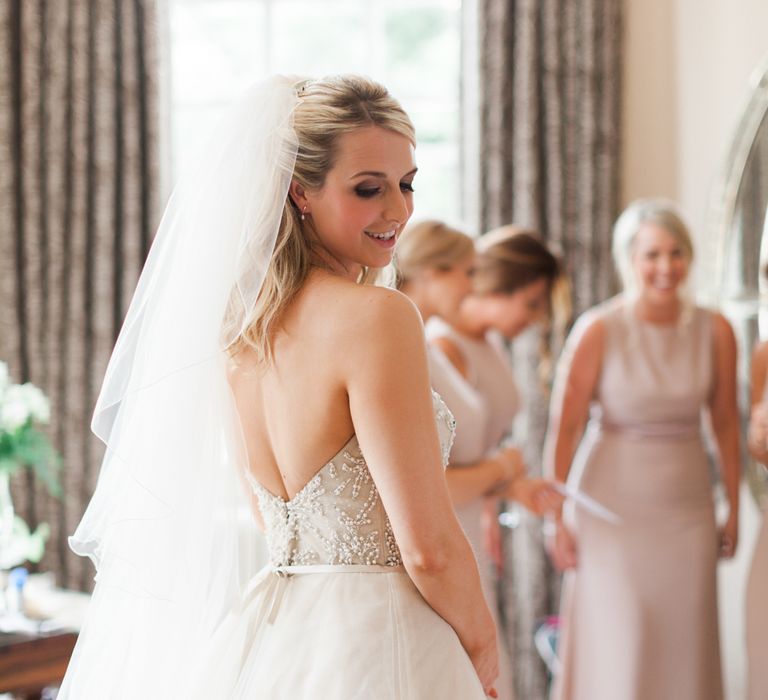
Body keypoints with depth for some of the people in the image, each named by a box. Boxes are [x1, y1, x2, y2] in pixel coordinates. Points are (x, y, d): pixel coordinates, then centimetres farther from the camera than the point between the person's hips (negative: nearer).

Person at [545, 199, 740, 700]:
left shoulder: (715, 332, -1)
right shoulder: (598, 331, -11)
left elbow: (726, 424, 6)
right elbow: (564, 429, -9)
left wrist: (734, 509, 9)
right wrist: (557, 521, -8)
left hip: (687, 507, 3)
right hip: (612, 506, -3)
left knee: (685, 648, 8)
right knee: (616, 652, 0)